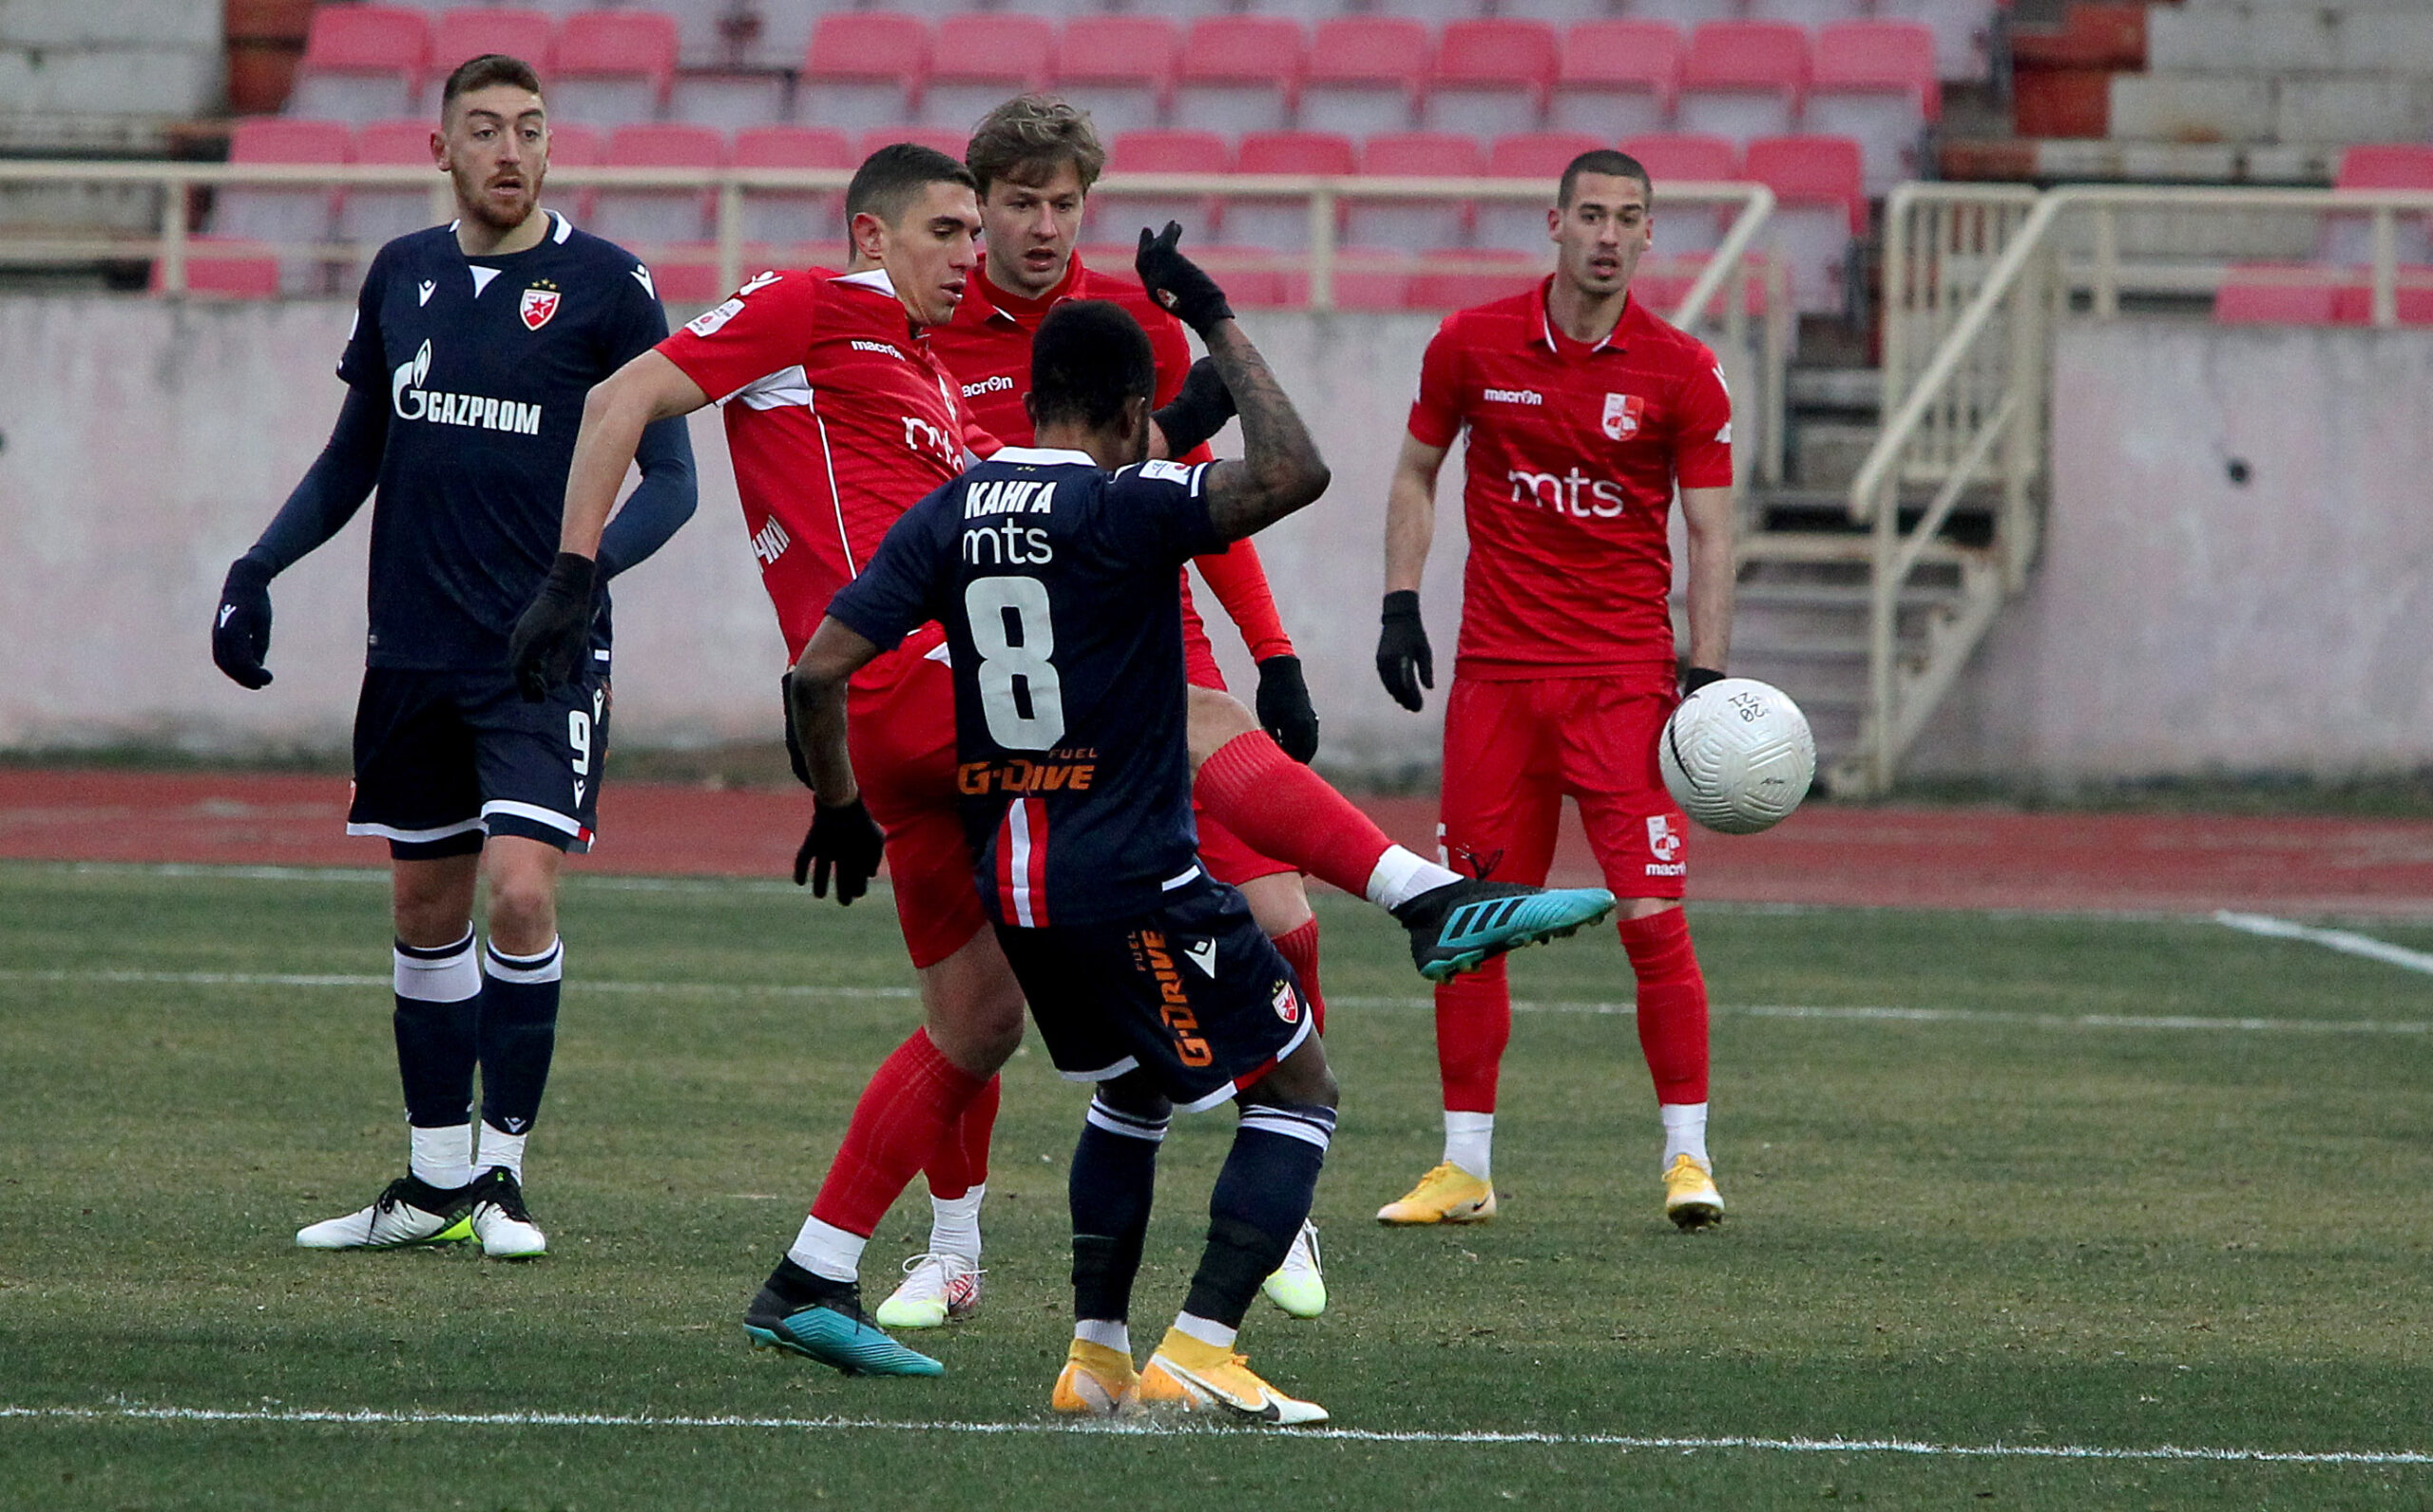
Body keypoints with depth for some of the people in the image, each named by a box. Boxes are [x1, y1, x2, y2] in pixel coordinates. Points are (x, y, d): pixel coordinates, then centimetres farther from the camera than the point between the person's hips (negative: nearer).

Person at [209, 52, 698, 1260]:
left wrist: (592, 561, -23)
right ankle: (436, 1182, 18)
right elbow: (356, 451, 21)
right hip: (412, 650, 5)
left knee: (520, 889, -16)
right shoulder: (402, 276, 9)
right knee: (426, 909, 9)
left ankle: (503, 1169, -4)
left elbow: (671, 477, -5)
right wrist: (259, 564, 10)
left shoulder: (605, 285, -5)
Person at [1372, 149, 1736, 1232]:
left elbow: (1710, 534, 0)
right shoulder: (1472, 346, 3)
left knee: (1652, 915, -11)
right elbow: (1415, 475, 15)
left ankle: (1687, 1154, -3)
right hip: (1494, 672, 2)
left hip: (1623, 674, -2)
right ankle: (1465, 1166, 11)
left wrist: (1707, 674, -9)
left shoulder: (1680, 372, -2)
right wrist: (1399, 606, 5)